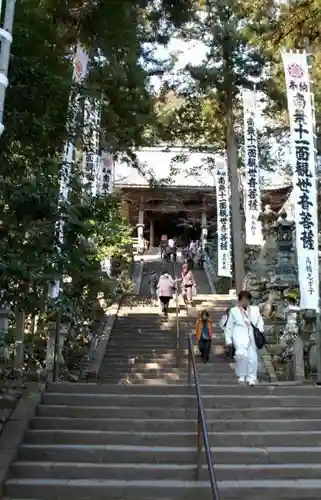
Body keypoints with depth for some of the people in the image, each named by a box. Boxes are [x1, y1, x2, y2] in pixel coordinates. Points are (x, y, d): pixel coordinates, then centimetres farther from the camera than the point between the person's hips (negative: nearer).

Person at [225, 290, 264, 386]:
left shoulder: (255, 309, 19)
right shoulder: (234, 311, 12)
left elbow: (260, 322, 18)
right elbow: (229, 326, 11)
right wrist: (228, 339, 4)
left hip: (252, 337, 3)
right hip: (240, 337, -3)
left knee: (253, 358, -2)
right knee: (242, 354, -25)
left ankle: (251, 378, 15)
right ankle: (241, 375, -8)